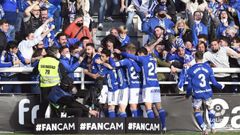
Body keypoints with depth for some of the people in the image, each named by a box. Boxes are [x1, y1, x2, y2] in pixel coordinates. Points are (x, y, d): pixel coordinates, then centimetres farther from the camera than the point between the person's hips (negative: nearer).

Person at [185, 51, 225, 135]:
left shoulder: (191, 70, -6)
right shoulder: (208, 68, -1)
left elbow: (189, 85, -4)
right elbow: (214, 82, -1)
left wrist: (187, 95, 13)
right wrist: (221, 86, 20)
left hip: (197, 94, -2)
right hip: (207, 92, 2)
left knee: (197, 111, 11)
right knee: (209, 108, 24)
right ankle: (213, 127, 24)